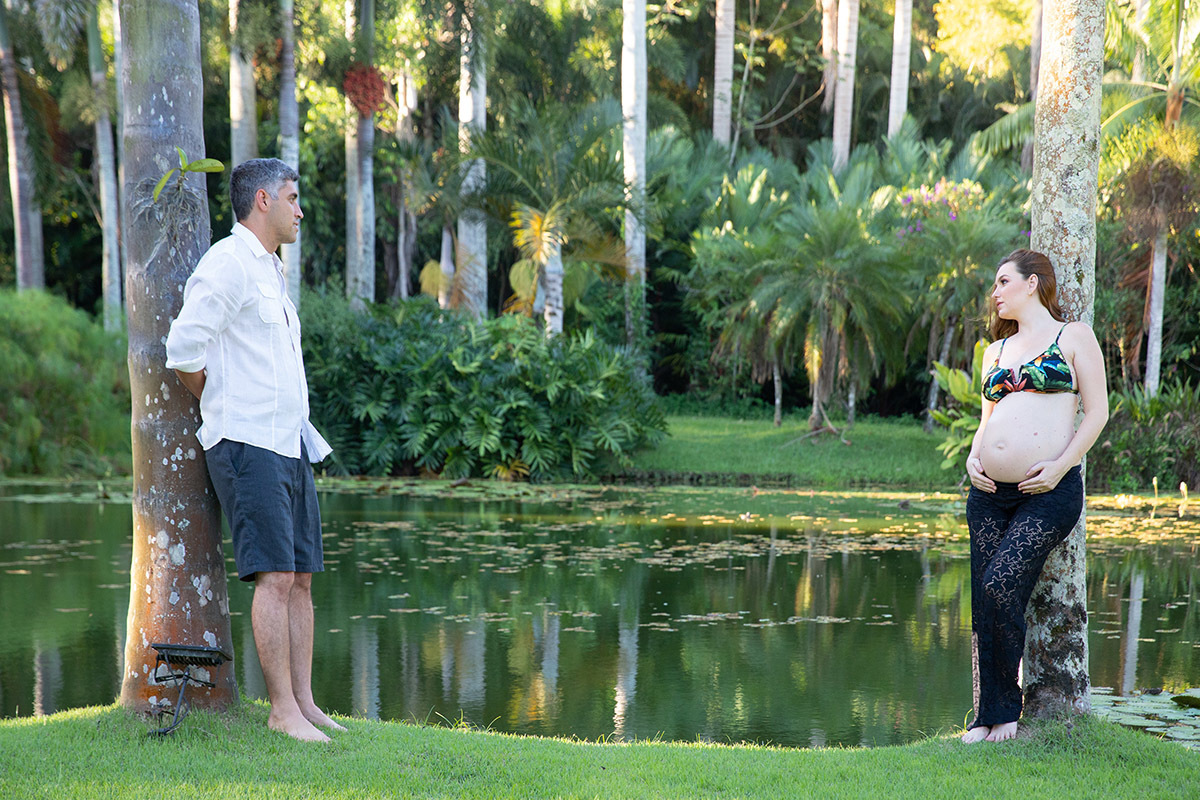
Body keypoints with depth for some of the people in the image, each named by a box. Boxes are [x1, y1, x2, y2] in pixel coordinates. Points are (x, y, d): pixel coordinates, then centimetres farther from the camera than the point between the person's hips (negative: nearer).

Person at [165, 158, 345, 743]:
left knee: (301, 578, 6)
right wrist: (222, 407, -2)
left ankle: (304, 703, 9)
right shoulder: (227, 264, -9)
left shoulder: (269, 271, 21)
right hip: (247, 443, -9)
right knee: (275, 575, -12)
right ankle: (283, 709, -8)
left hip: (291, 443, 9)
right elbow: (183, 352, -16)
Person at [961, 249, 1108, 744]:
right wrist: (973, 457, 3)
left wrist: (1059, 467, -13)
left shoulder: (1073, 337, 4)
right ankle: (988, 715, 11)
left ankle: (1007, 708, -1)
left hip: (1048, 491, -6)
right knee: (984, 604, 2)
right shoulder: (996, 350, 20)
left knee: (1001, 587, -18)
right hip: (990, 493, 6)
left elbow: (1097, 411, -1)